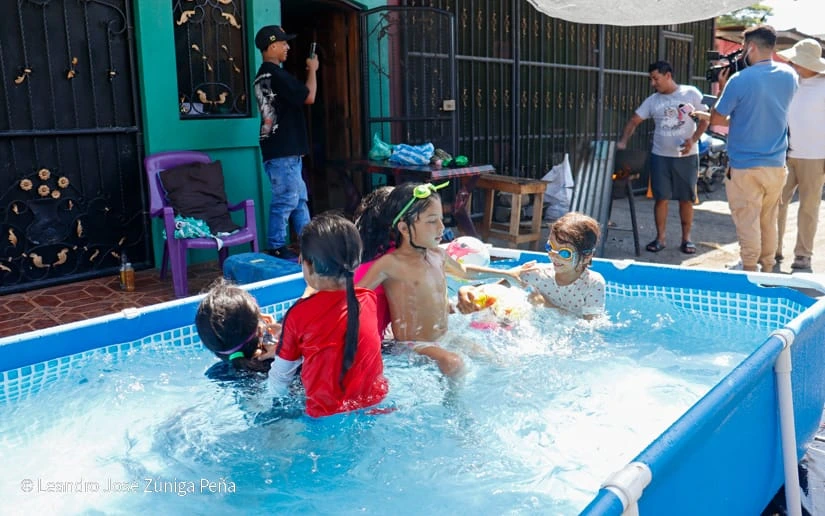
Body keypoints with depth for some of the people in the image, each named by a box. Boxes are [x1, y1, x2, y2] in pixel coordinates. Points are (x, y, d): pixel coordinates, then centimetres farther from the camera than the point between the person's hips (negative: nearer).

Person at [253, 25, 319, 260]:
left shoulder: (262, 75, 16)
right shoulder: (276, 74, -16)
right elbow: (308, 97, -13)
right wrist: (312, 70, -2)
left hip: (278, 148, 10)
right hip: (283, 151, -10)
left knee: (299, 197, 15)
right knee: (286, 200, -4)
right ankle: (276, 249, 3)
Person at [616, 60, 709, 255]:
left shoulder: (691, 93, -2)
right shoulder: (652, 101, 5)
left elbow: (705, 119, -1)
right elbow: (634, 121, 4)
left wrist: (693, 139, -16)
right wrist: (623, 141, -10)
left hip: (687, 156, -2)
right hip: (660, 156, 2)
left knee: (686, 199, 4)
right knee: (661, 198, 1)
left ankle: (686, 239, 15)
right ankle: (660, 238, 11)